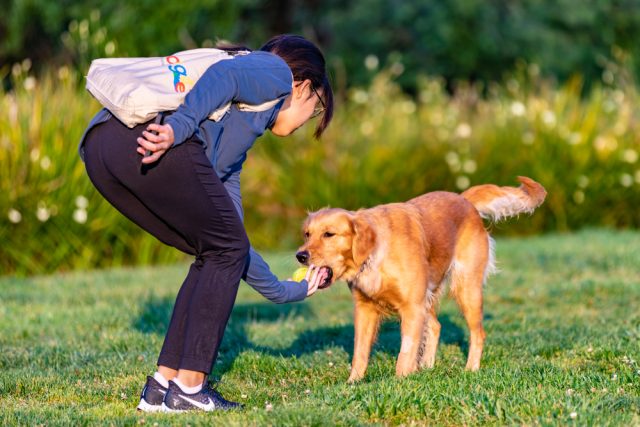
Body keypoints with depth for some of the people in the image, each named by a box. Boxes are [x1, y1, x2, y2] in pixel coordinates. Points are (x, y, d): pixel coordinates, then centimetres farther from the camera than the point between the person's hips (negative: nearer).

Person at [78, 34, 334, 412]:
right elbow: (223, 76, -5)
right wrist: (179, 126, -20)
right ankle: (188, 388, 5)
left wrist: (285, 291, 48)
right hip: (144, 135, -9)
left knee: (217, 254, 19)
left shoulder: (237, 141, 39)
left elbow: (230, 233, 40)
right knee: (226, 249, 8)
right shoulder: (275, 72, 18)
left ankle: (162, 387, 15)